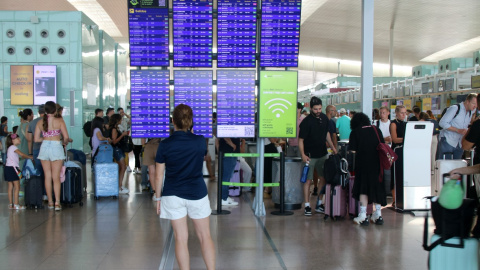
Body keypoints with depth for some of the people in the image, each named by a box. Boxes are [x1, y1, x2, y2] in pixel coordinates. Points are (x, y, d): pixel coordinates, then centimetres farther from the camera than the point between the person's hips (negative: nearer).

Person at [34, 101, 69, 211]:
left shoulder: (40, 122, 4)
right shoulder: (59, 121, -5)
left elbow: (36, 139, 4)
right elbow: (66, 137, -8)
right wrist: (64, 143, 13)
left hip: (44, 148, 3)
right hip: (56, 147, -3)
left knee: (47, 176, 11)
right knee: (56, 177, 0)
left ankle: (50, 202, 16)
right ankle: (57, 202, -7)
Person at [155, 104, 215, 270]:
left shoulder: (165, 145, -8)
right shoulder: (200, 141, -5)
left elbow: (159, 176, -3)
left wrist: (158, 198, 8)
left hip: (173, 195, -1)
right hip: (197, 194, 1)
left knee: (181, 238, 5)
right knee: (205, 236, 12)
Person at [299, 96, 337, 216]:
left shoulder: (324, 118, 4)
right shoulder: (306, 122, -15)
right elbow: (300, 140, -15)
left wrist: (332, 147, 17)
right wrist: (303, 154, -25)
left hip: (322, 154, 6)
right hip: (310, 155, -6)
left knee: (324, 178, 10)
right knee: (308, 180, -3)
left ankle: (319, 204, 21)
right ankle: (307, 205, 3)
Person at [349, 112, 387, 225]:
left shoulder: (355, 132, 0)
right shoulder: (376, 130, 9)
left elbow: (353, 151, -6)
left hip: (363, 163, -3)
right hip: (378, 163, 3)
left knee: (363, 187, 5)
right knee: (377, 186, 13)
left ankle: (363, 216, 1)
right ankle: (378, 215, 17)